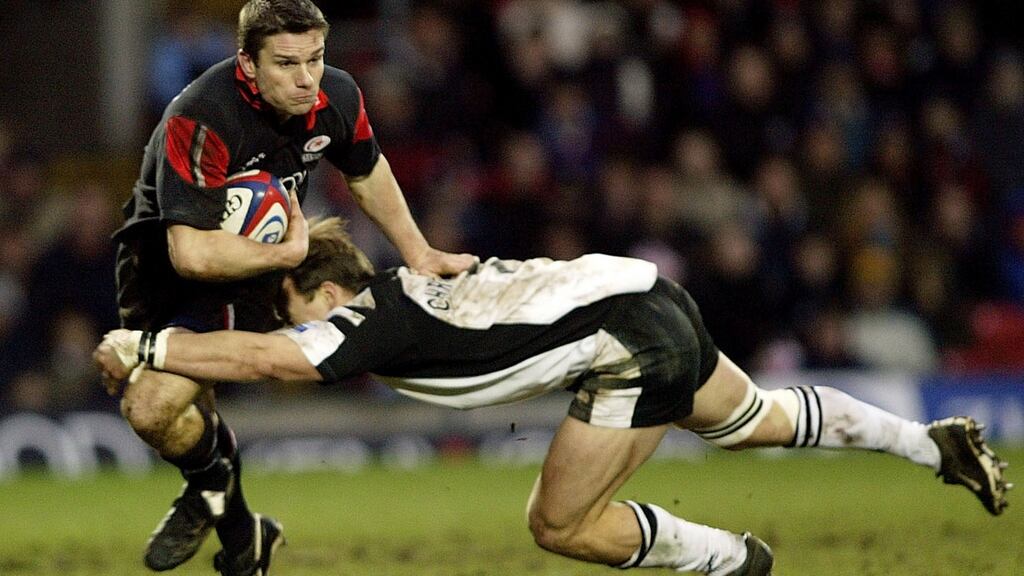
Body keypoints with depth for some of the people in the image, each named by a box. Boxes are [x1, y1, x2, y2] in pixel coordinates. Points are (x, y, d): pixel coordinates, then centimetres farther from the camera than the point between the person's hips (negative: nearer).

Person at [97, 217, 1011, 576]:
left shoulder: (372, 323, -15)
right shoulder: (400, 290, 10)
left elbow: (273, 359, -29)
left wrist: (148, 347, -22)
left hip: (629, 337, -9)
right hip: (651, 296, 9)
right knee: (754, 420, 30)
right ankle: (936, 441, 35)